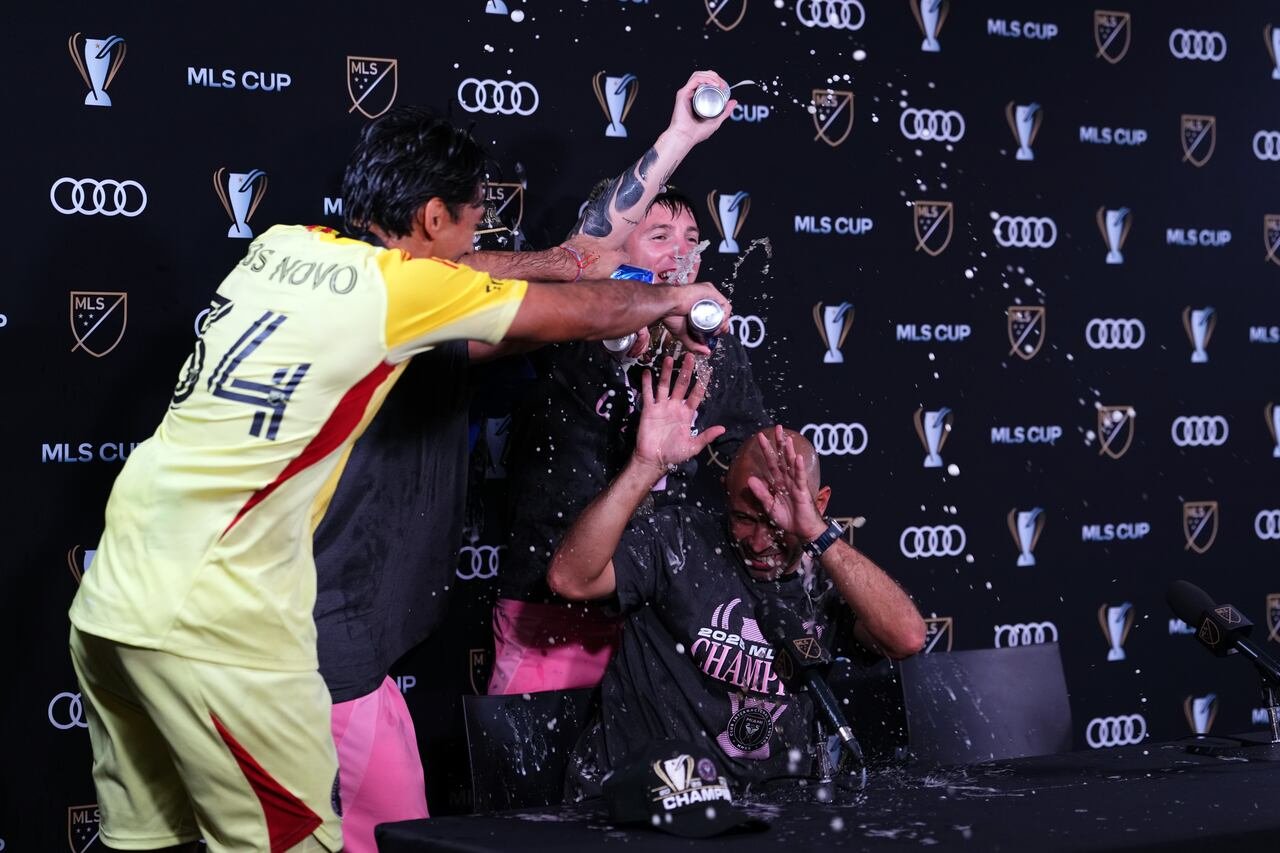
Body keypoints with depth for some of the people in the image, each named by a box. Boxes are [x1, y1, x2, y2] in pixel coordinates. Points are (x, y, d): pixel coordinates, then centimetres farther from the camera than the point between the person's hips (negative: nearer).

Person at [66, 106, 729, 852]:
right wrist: (669, 300, 25)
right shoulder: (403, 287, -7)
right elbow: (582, 315, 5)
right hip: (212, 624, -8)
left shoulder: (284, 247, 13)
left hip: (112, 599, 8)